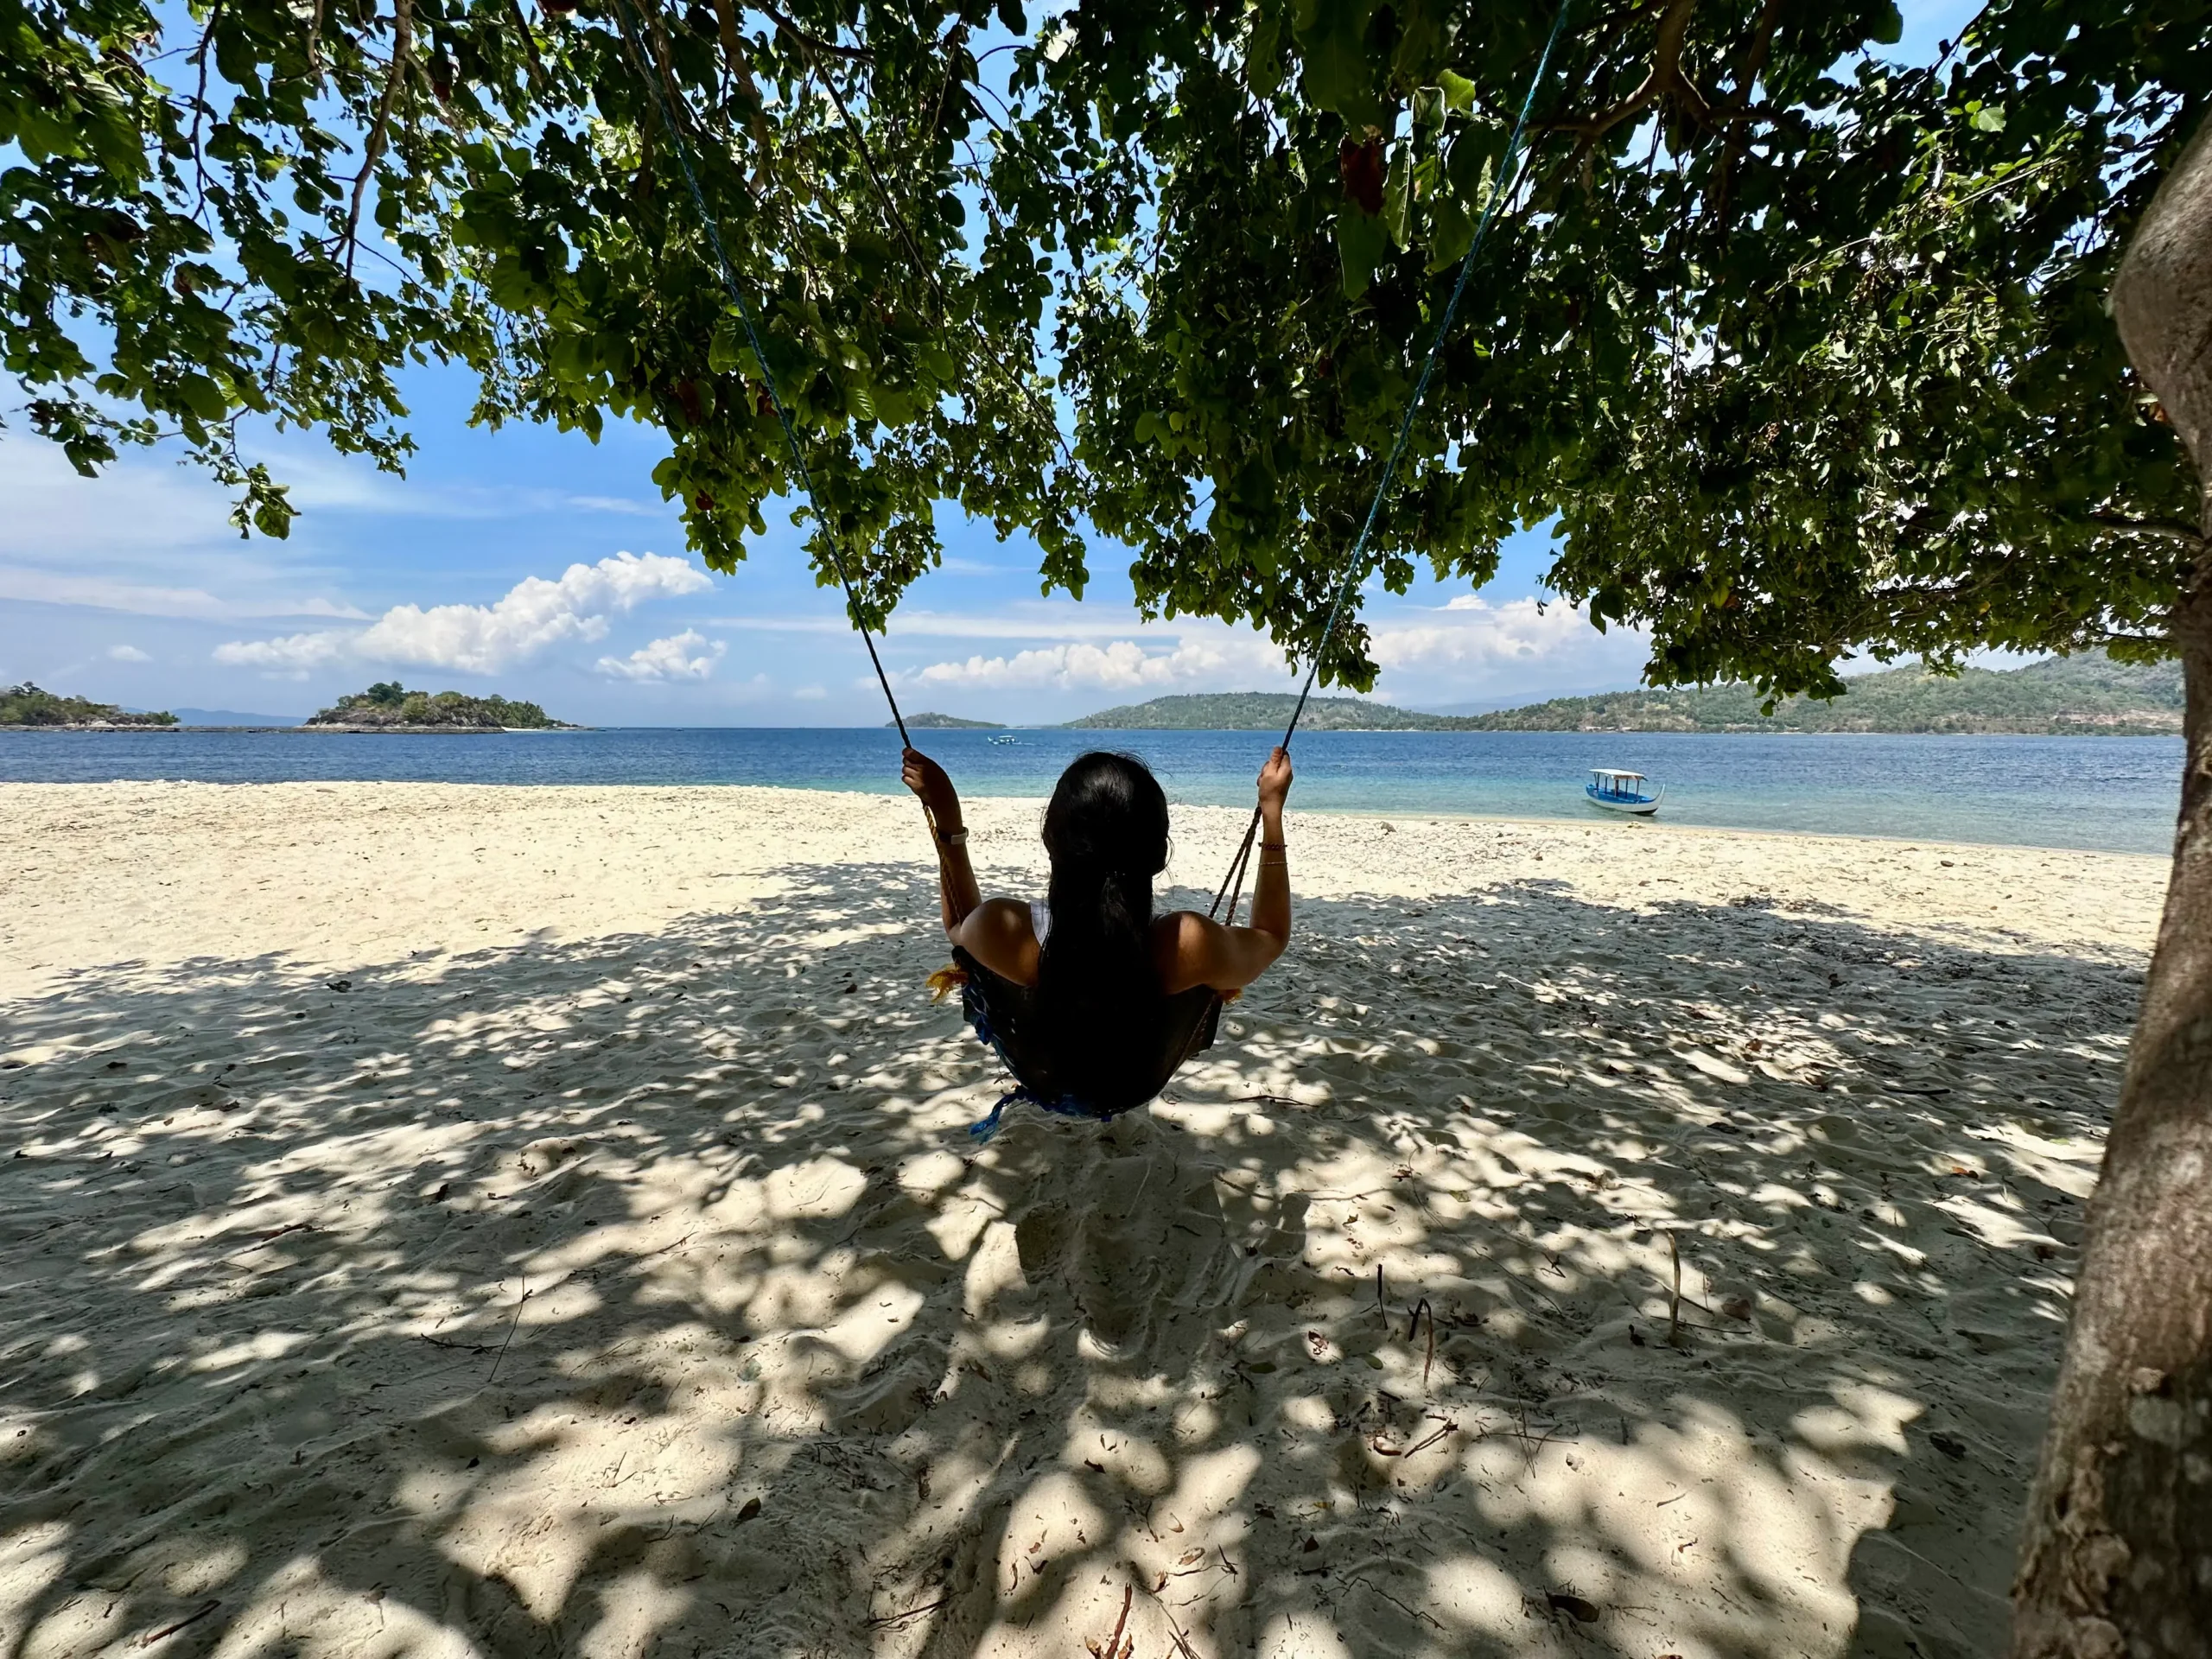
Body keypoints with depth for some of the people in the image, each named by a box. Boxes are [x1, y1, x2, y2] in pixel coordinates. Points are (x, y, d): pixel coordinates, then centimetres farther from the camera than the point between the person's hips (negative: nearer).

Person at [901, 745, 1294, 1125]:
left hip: (1041, 1082, 1)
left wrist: (945, 815, -11)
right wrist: (1272, 808, -16)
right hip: (1137, 1091, 0)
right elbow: (1271, 936, -14)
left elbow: (958, 926, -10)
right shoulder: (1187, 944, -40)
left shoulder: (1004, 929, -38)